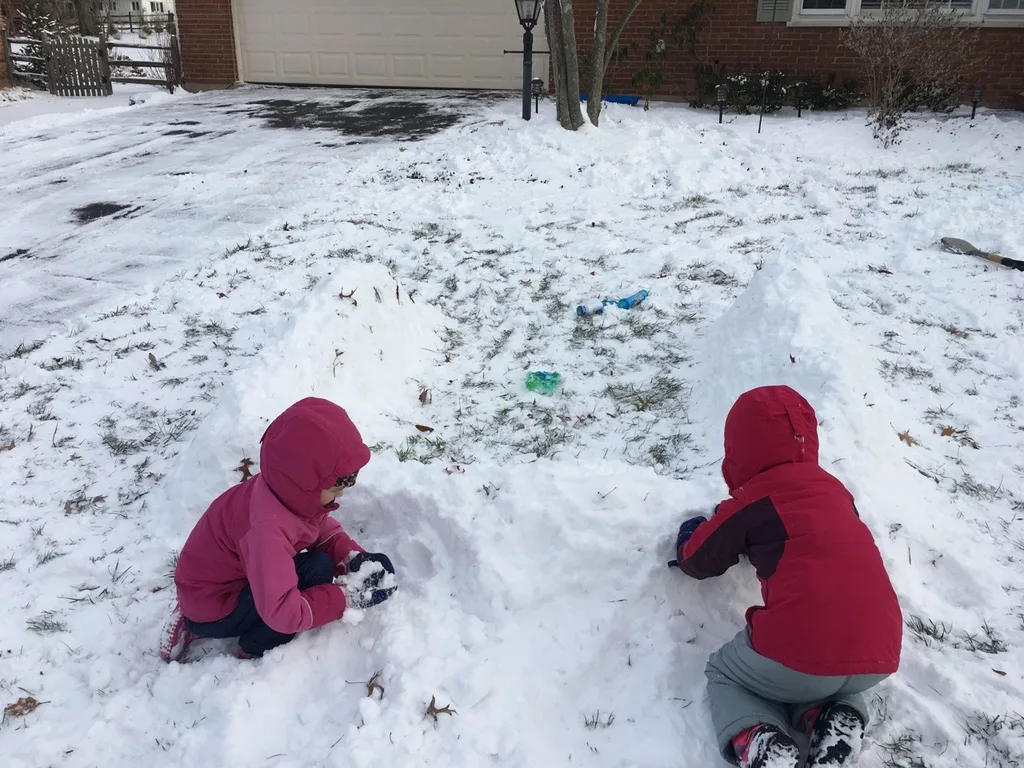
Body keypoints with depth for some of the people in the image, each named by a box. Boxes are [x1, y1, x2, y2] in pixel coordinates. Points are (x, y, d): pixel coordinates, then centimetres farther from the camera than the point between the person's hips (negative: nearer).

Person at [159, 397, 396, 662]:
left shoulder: (292, 491, -13)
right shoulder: (268, 527, -37)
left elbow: (325, 529, 3)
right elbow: (282, 612, -36)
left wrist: (353, 558, -15)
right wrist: (348, 596, -30)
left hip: (235, 578, 9)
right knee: (318, 568, -23)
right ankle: (255, 649, -2)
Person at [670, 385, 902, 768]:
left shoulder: (751, 502, 1)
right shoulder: (834, 489, 18)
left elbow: (698, 561, 15)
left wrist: (688, 539, 39)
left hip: (801, 656, -6)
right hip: (877, 658, 6)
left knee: (724, 674, 23)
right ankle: (836, 720, 8)